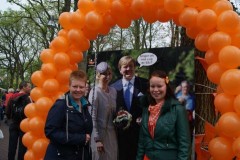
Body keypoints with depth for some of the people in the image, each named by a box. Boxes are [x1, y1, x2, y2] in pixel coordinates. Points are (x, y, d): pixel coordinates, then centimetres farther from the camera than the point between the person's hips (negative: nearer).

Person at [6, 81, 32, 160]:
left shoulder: (12, 97, 3)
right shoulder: (27, 98, -13)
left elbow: (7, 111, 7)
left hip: (13, 124, 5)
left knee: (12, 146, 12)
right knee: (22, 146, 5)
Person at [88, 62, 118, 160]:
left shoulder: (113, 91, 5)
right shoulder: (95, 92, -14)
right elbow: (92, 117, -15)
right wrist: (97, 139, -16)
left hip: (111, 134, 6)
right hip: (99, 134, -6)